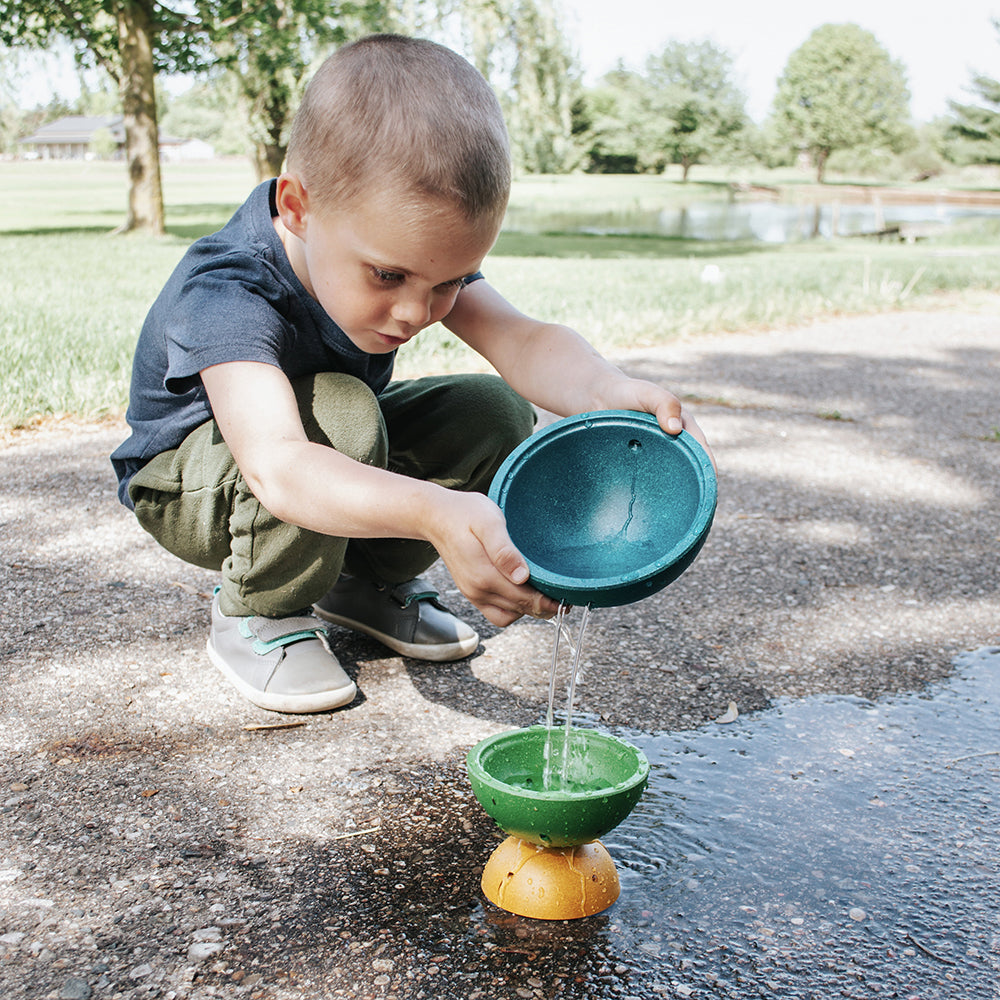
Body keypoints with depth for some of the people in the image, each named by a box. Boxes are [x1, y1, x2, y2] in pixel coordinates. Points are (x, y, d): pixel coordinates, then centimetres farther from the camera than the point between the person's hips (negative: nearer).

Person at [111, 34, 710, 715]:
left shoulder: (415, 250, -19)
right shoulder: (228, 295, -39)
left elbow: (519, 339, -29)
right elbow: (278, 467, -55)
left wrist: (611, 392, -51)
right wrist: (434, 514, -71)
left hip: (339, 455, 6)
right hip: (190, 481, -6)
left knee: (501, 414, -14)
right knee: (337, 410, -37)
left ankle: (369, 581, 5)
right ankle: (259, 611, -13)